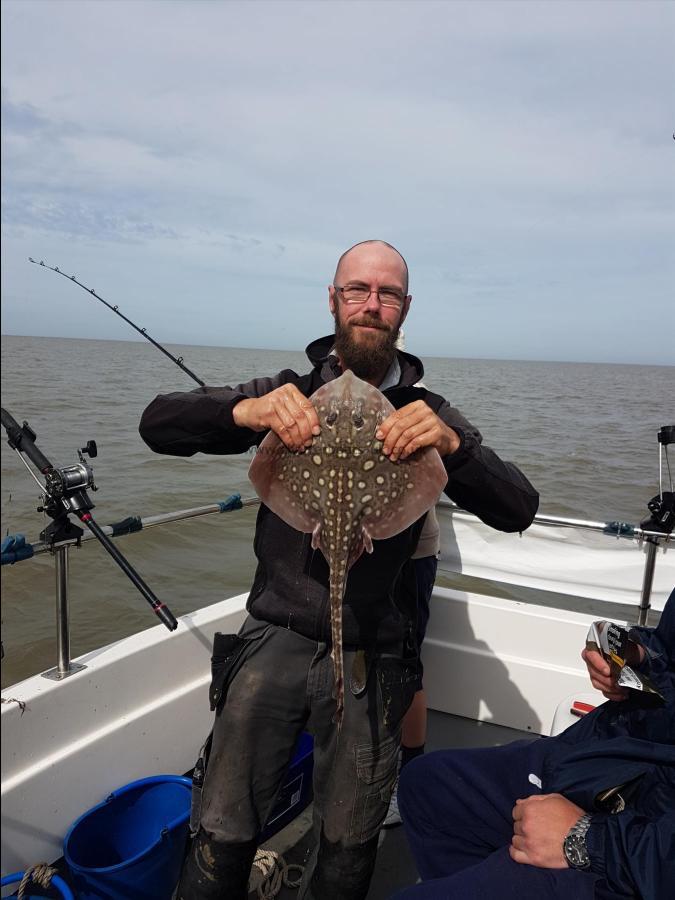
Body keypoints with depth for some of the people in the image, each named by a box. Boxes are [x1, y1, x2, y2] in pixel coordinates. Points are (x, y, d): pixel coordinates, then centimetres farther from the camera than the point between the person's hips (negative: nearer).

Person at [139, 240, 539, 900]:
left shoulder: (428, 415, 2)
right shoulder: (289, 393, 3)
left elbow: (518, 512, -7)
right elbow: (157, 423, -4)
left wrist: (452, 444, -26)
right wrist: (244, 410, -24)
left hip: (370, 658, 0)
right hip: (276, 635, 0)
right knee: (222, 837, 4)